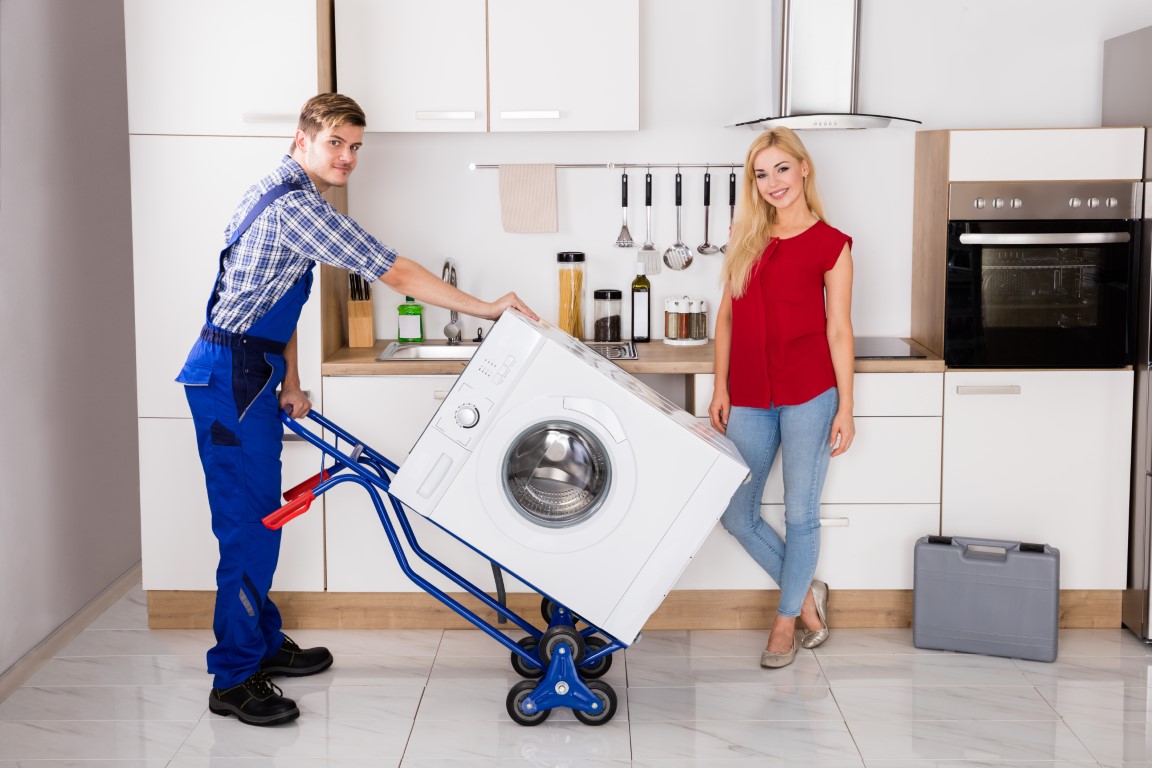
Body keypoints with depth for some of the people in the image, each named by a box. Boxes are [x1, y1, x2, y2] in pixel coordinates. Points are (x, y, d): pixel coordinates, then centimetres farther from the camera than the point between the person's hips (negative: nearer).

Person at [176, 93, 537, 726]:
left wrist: (289, 383, 17)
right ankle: (234, 679, 1)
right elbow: (391, 271, -21)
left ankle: (262, 643, 28)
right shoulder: (294, 205, -19)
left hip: (252, 373, 10)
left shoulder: (284, 197, 16)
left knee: (263, 513, 16)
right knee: (248, 520, -7)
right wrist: (484, 308, -17)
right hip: (231, 374, -10)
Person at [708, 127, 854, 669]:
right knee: (736, 514, 6)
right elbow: (727, 316, 12)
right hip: (749, 398, 5)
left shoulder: (830, 244, -2)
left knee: (800, 512, 4)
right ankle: (807, 593, 26)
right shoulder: (745, 237, 10)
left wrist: (845, 409, -4)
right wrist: (720, 389, 6)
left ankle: (786, 620, 23)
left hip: (808, 392, -4)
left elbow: (839, 330, -2)